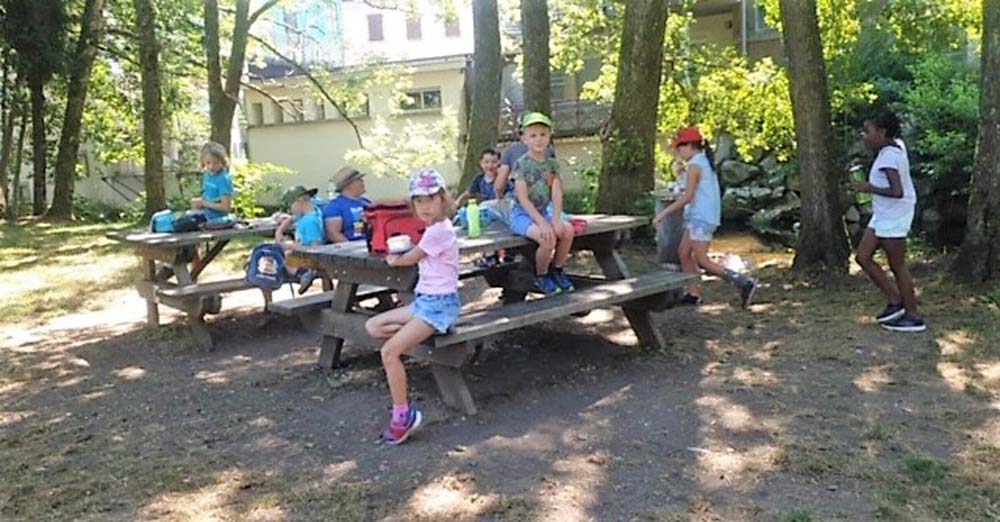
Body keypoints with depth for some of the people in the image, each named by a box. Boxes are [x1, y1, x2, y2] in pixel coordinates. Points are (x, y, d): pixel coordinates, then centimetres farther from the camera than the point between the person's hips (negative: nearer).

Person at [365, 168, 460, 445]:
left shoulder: (440, 230, -15)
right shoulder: (434, 229, 14)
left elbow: (410, 259, -3)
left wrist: (394, 260, 15)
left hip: (440, 304, -10)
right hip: (424, 300, 10)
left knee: (390, 351, -19)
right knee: (373, 326, 8)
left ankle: (402, 414, -9)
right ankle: (418, 332, -2)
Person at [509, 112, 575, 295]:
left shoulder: (552, 164, 5)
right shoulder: (521, 164, -12)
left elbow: (557, 194, -3)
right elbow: (523, 199, -18)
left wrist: (556, 219, -19)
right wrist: (542, 223, -25)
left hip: (543, 212, 6)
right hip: (522, 214, -6)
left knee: (568, 230, -19)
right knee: (547, 238, -30)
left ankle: (556, 271, 3)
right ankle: (541, 276, -3)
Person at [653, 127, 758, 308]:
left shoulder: (694, 165, -14)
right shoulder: (705, 162, 14)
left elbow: (687, 197, -19)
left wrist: (664, 213, -15)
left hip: (701, 218, -10)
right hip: (698, 218, 10)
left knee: (702, 261, -7)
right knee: (684, 252, 13)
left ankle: (744, 283, -8)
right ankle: (693, 294, 16)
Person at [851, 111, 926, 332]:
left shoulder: (889, 156, -22)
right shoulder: (896, 146, 6)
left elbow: (897, 192, -29)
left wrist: (870, 188, -19)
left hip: (893, 218, -10)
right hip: (882, 216, 10)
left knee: (897, 266, 1)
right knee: (863, 257, 10)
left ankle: (913, 317, 13)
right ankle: (896, 301, 18)